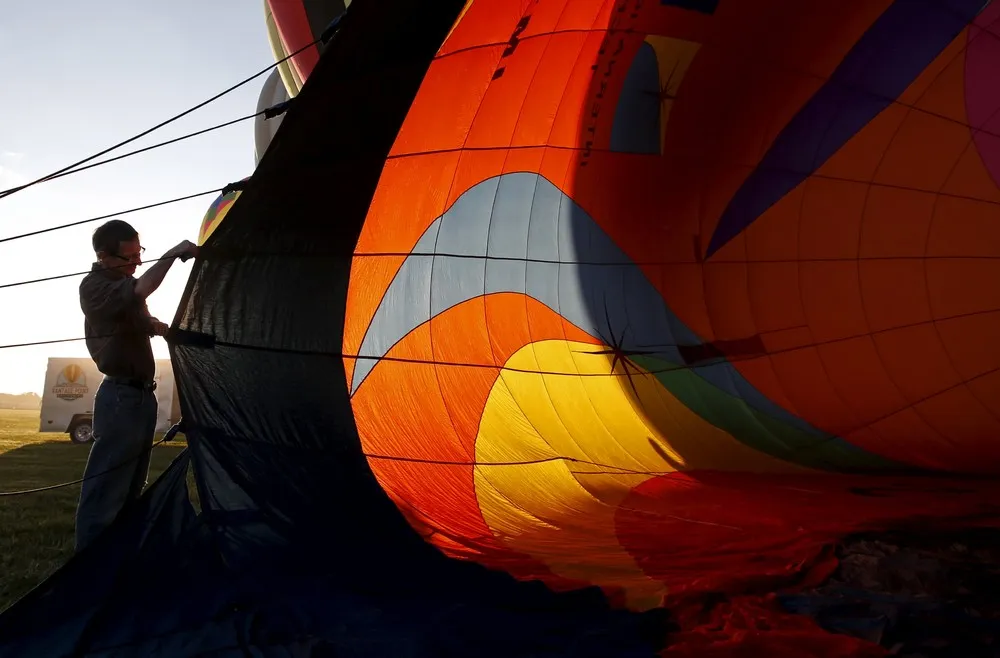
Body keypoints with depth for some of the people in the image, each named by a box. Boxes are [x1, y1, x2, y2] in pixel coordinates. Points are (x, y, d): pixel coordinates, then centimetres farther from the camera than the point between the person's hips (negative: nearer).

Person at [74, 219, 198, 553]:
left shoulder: (124, 284, 15)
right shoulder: (94, 286, -13)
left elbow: (143, 325, 33)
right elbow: (143, 289, -34)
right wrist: (173, 253, -27)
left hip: (141, 395, 10)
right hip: (120, 397, -10)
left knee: (131, 488, 14)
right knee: (106, 489, -10)